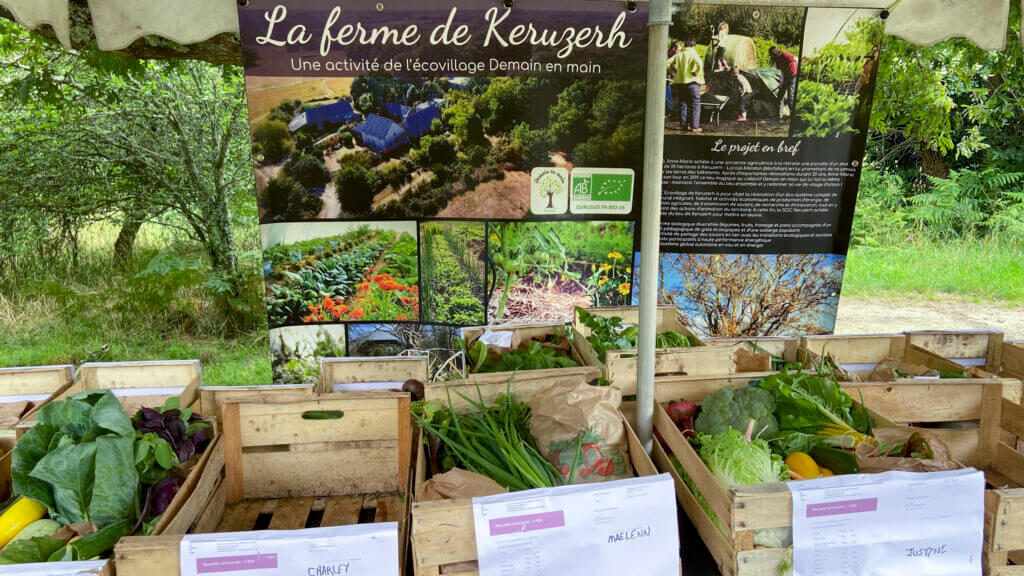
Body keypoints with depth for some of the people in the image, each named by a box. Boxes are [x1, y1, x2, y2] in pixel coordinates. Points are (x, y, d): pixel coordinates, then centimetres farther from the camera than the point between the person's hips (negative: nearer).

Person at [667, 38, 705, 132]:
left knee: (682, 104, 12)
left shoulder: (679, 54, 7)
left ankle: (684, 125, 12)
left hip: (680, 81, 5)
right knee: (695, 105, 2)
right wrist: (697, 73, -9)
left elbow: (668, 63, 5)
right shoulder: (693, 54, -7)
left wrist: (673, 72, 13)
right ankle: (694, 126, -2)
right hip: (692, 82, -5)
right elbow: (699, 64, -24)